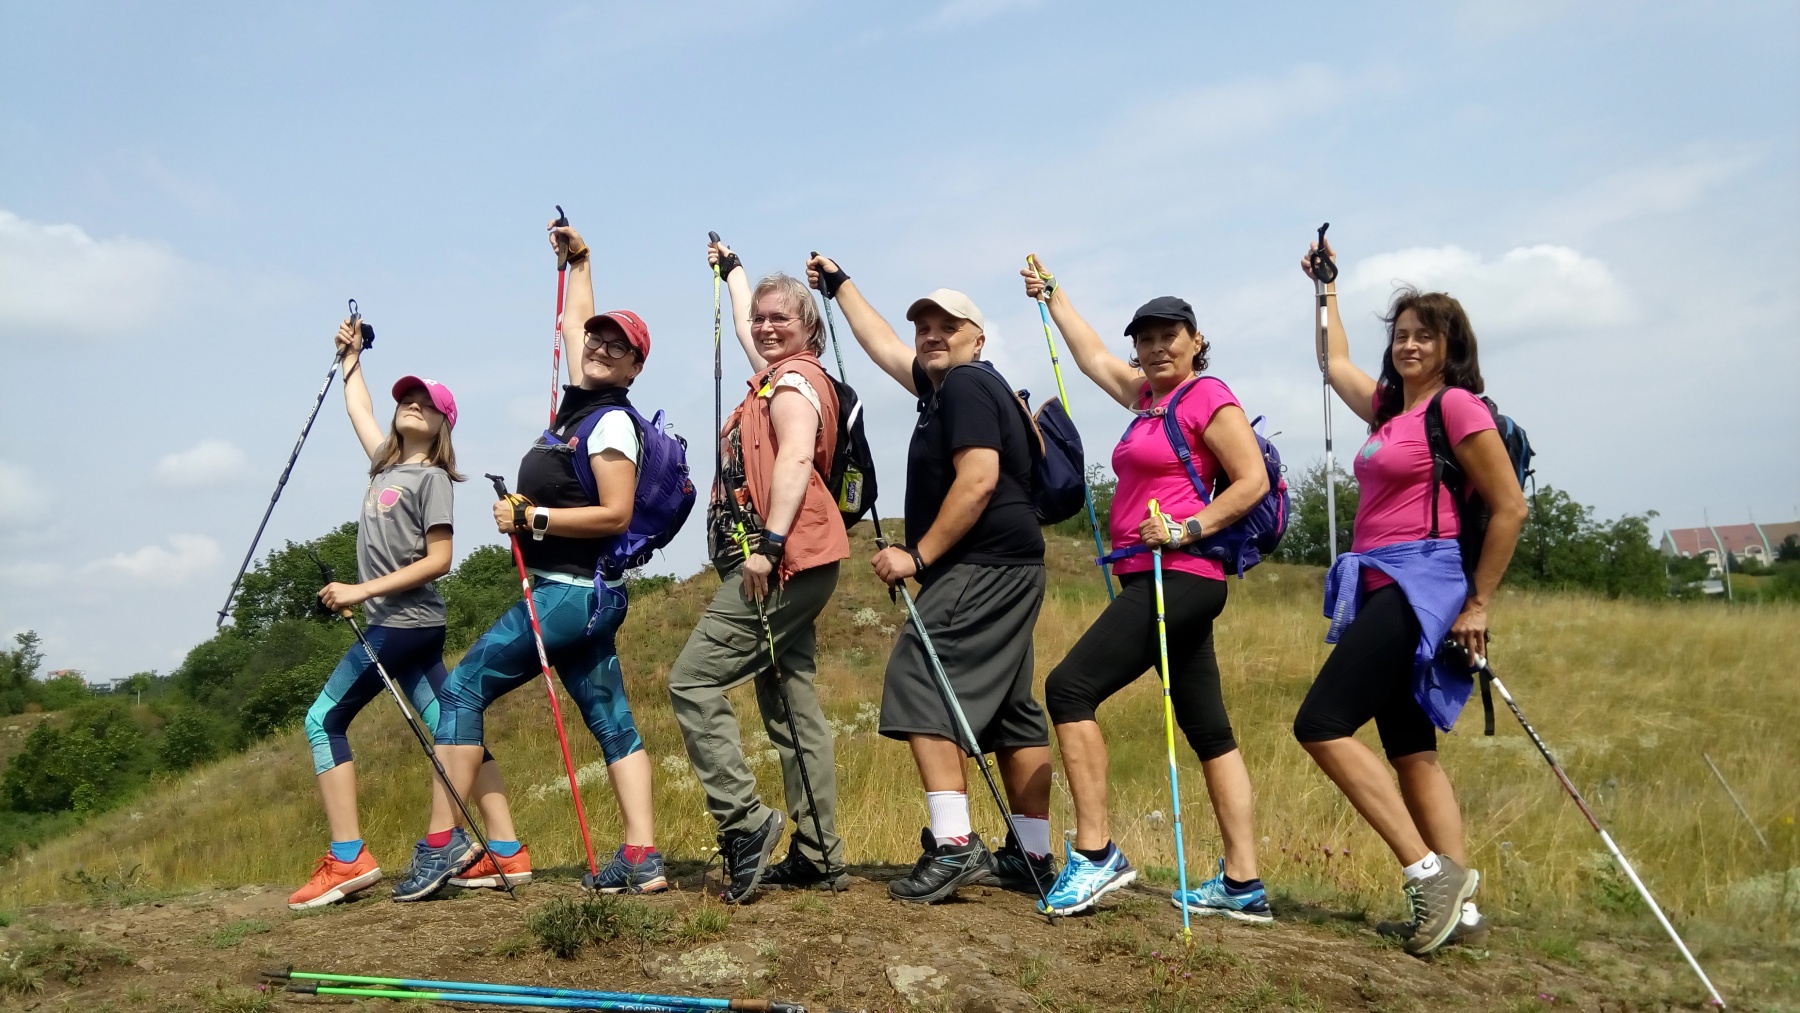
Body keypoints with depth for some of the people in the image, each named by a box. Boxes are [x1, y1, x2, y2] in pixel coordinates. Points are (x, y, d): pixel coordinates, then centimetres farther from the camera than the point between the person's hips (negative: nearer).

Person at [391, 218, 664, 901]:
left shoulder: (612, 422, -12)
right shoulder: (579, 399, 13)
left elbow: (615, 514, -20)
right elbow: (575, 322, 31)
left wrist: (531, 518, -17)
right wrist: (577, 259, 37)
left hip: (570, 591, -9)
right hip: (581, 594, 9)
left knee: (464, 688, -5)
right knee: (611, 720, 3)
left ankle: (443, 843, -3)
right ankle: (641, 858, 1)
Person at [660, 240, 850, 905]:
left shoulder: (793, 379, -4)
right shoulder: (779, 373, 23)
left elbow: (796, 460, -20)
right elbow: (743, 325, 43)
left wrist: (768, 542, -28)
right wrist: (732, 268, 56)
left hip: (779, 561, -10)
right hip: (793, 567, 10)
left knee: (694, 681, -13)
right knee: (793, 707, 8)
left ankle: (745, 821, -17)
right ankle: (818, 856, 9)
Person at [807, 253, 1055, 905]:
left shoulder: (966, 386, -10)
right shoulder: (942, 385, 19)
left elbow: (978, 480, -21)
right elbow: (883, 348, 34)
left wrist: (918, 555, -19)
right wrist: (838, 284, 43)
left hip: (981, 568, -11)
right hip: (1007, 571, 11)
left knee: (918, 683, -15)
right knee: (1009, 709, 10)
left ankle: (952, 846, -21)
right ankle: (1032, 855, 15)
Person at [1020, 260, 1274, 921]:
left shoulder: (1208, 396, -4)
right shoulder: (1150, 396, 19)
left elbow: (1252, 480, -11)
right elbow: (1093, 356, 34)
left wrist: (1189, 530, -19)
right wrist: (1051, 295, 43)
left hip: (1179, 575, -9)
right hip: (1153, 579, 9)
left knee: (1069, 688, -14)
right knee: (1209, 729, 6)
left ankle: (1095, 854, -13)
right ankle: (1243, 884, 8)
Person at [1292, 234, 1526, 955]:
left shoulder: (1457, 405, -7)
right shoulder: (1390, 407, 17)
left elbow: (1509, 507, -10)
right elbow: (1335, 363, 37)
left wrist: (1478, 604, -10)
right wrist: (1326, 289, 40)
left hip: (1422, 584, -9)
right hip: (1383, 589, 9)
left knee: (1322, 724, -16)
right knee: (1411, 750, 6)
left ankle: (1429, 870, -15)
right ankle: (1458, 902, 8)